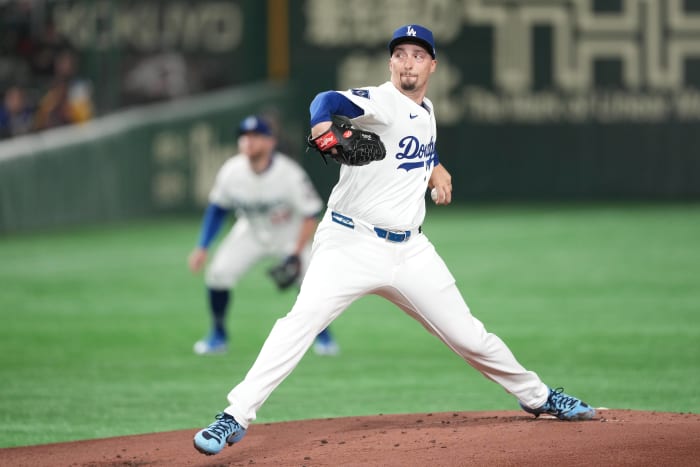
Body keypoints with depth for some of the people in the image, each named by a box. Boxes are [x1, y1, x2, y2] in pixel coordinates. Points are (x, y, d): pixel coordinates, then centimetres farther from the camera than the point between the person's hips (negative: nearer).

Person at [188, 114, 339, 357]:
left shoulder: (290, 174, -30)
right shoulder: (231, 171, -21)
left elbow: (311, 214, -22)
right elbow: (217, 208, -4)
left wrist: (298, 253, -29)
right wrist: (202, 248, -9)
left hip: (289, 234, -2)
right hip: (250, 233, 2)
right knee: (218, 273, -14)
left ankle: (323, 335, 7)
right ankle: (218, 336, 7)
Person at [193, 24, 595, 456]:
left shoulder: (426, 112, 12)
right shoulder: (382, 102, -11)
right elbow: (330, 101, -33)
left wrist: (436, 169, 12)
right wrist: (324, 130, -56)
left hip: (409, 250, 6)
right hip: (352, 242, -6)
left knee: (469, 336, 9)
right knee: (303, 320, -25)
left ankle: (537, 396, 31)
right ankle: (236, 417, -24)